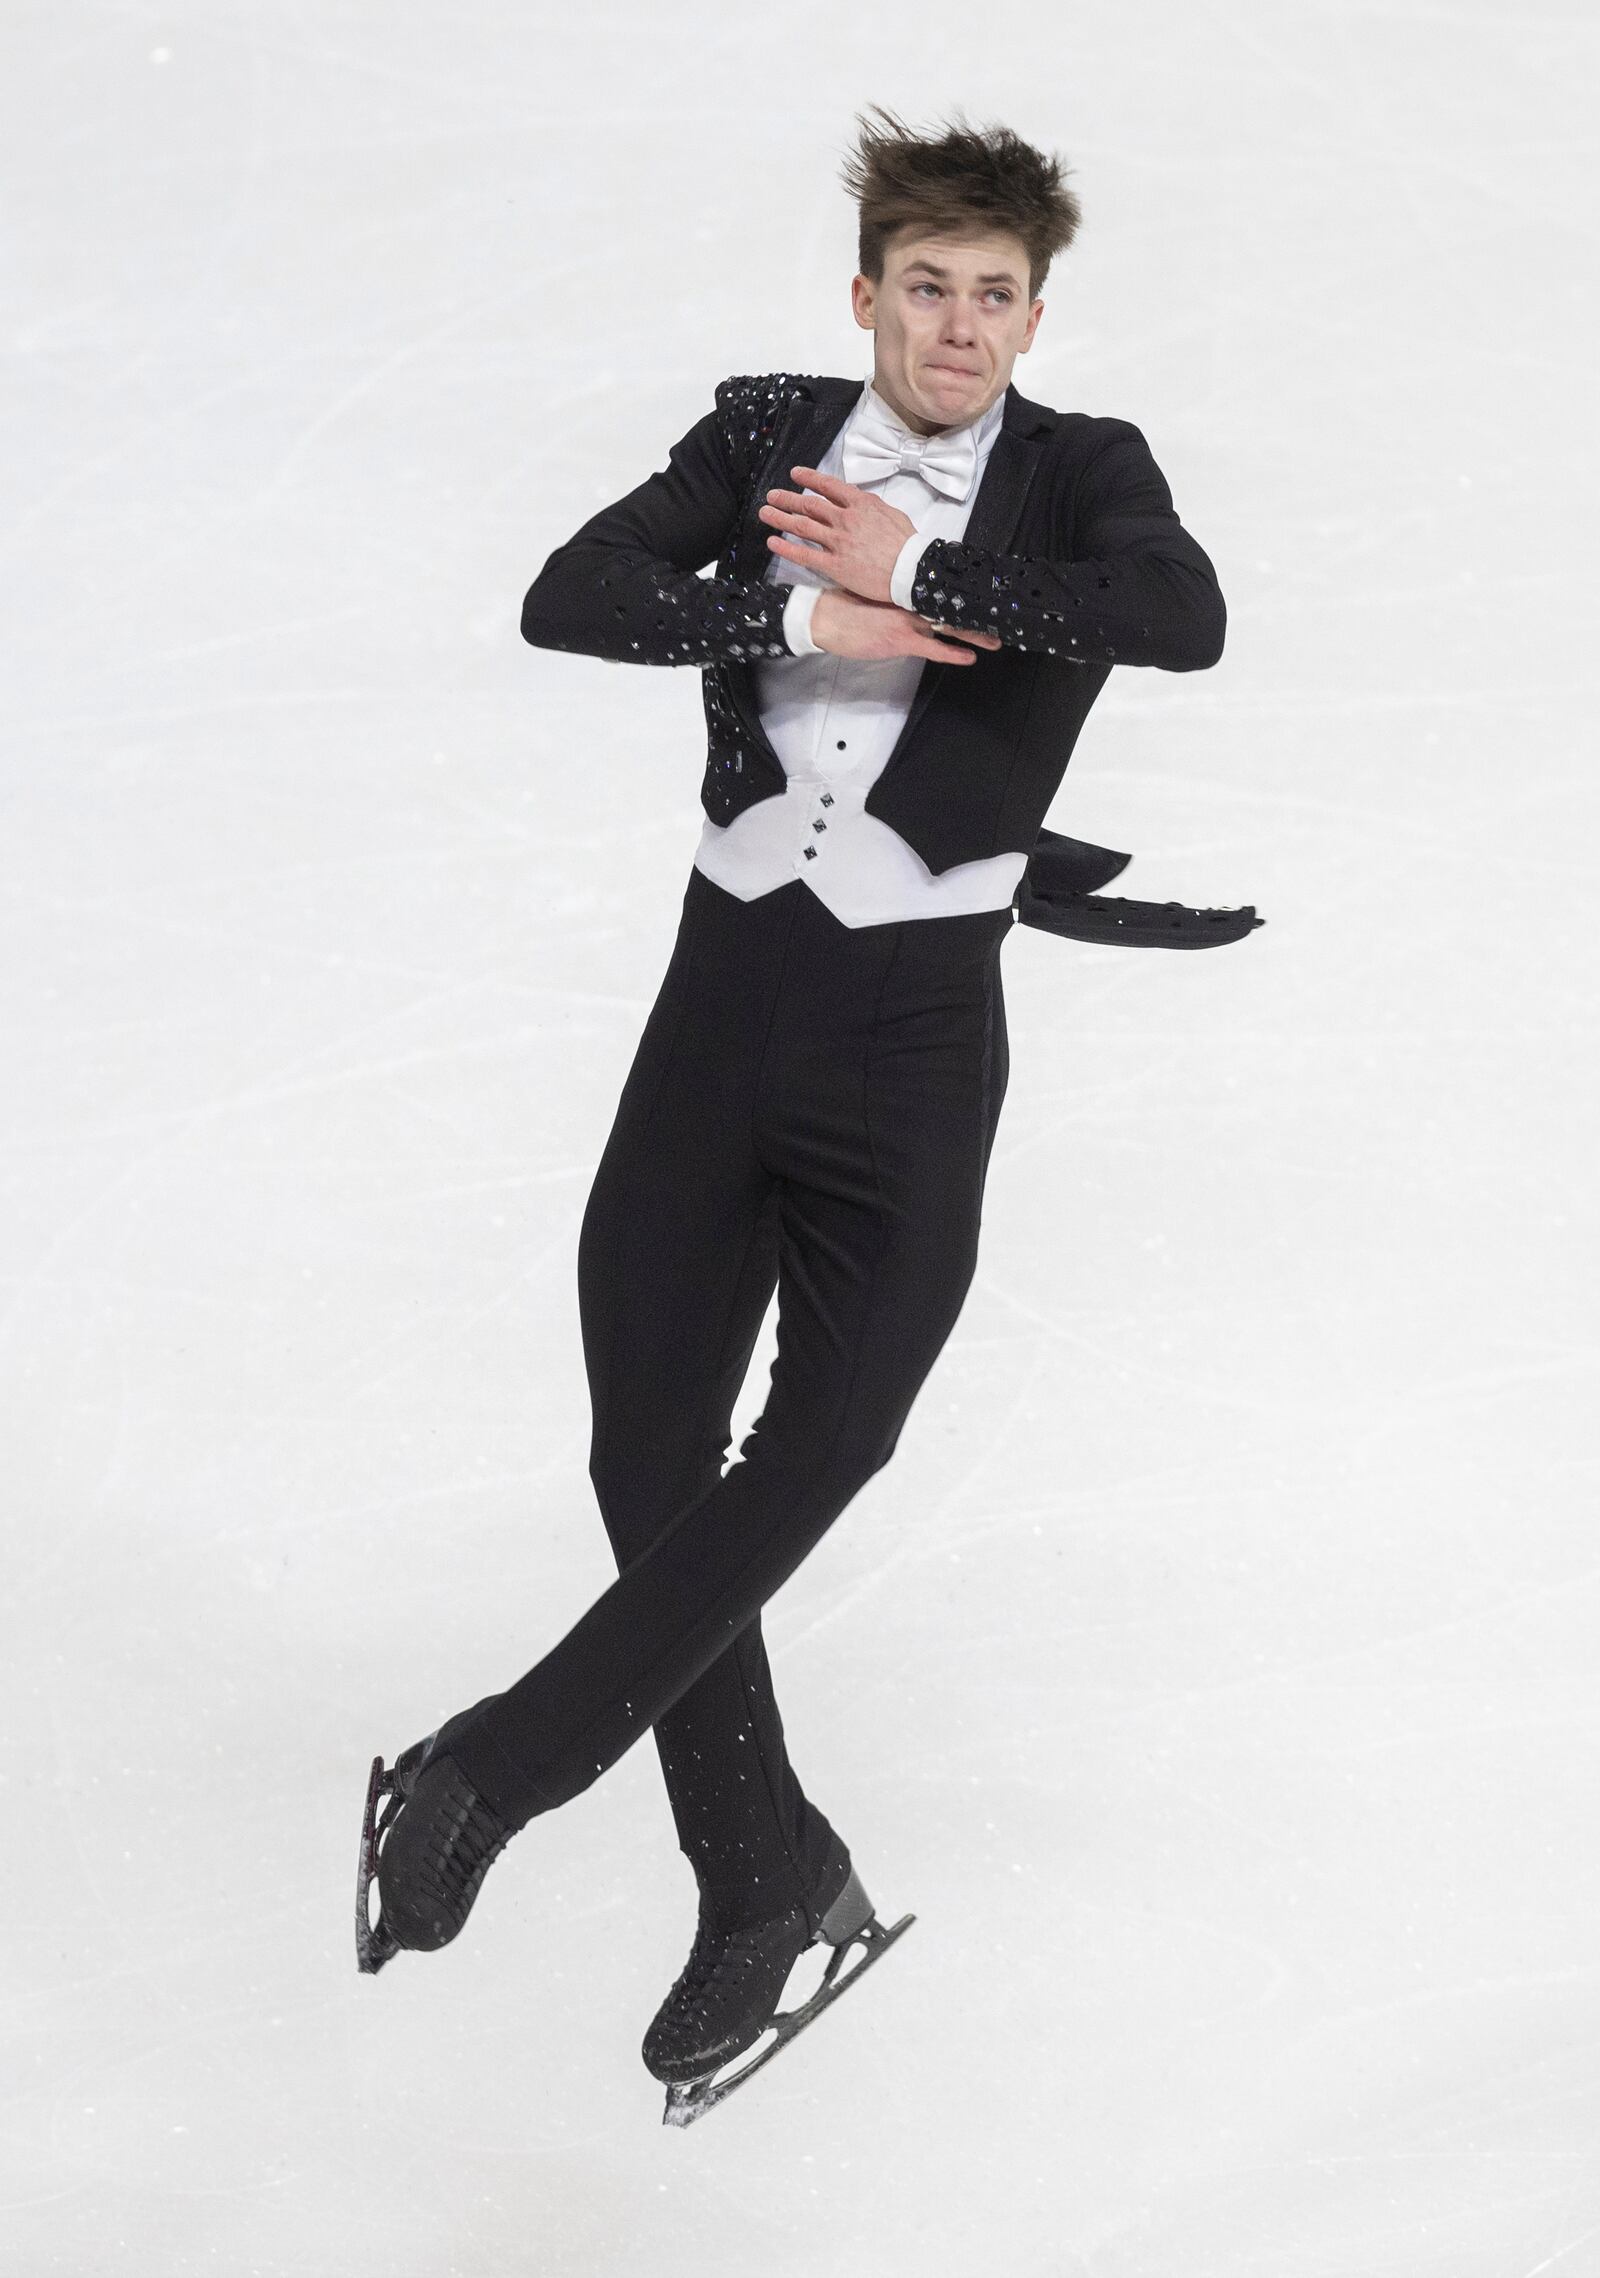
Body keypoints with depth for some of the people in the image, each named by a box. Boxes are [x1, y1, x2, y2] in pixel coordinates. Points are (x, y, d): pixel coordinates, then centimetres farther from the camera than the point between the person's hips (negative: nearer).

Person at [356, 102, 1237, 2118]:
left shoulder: (1083, 474, 1)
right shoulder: (765, 435, 7)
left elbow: (1186, 622, -22)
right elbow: (568, 598, -6)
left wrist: (916, 565, -20)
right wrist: (805, 612, -18)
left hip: (918, 1012, -3)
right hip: (728, 981, 3)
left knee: (832, 1429, -15)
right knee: (648, 1454, 4)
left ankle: (502, 1761, 0)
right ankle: (764, 1882, 19)